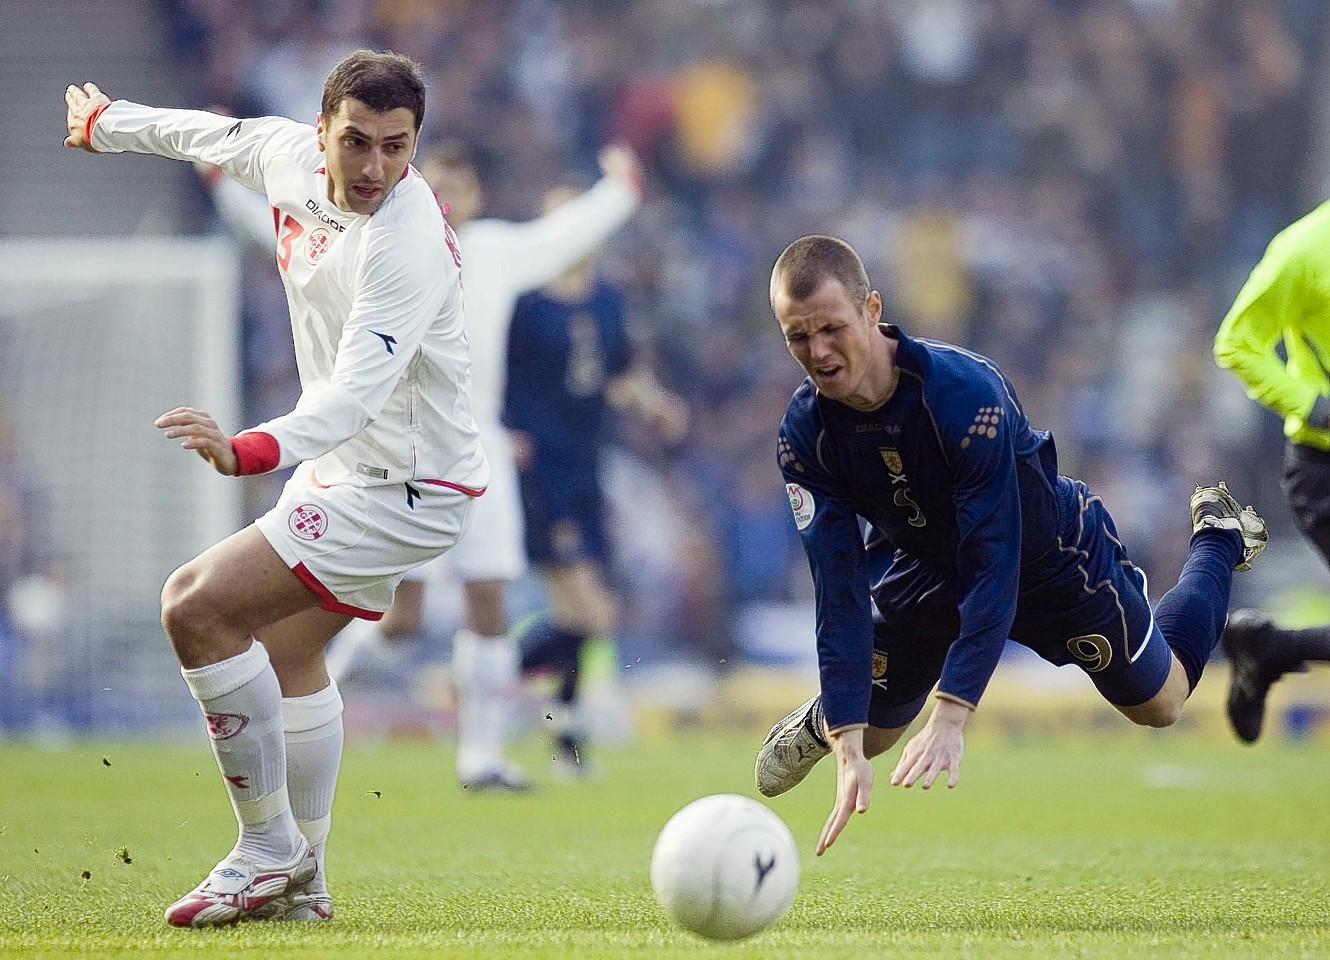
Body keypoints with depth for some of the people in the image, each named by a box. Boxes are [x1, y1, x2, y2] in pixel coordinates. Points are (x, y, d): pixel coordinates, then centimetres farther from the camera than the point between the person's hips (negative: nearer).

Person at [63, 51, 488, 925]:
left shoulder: (407, 243, -31)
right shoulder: (293, 156, -6)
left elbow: (357, 390, -42)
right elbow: (218, 136, 18)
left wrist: (252, 450, -59)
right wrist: (110, 124, 34)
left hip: (408, 491, -10)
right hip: (343, 468, 10)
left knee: (196, 606, -17)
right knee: (285, 648, 22)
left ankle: (270, 852, -7)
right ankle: (301, 883, 32)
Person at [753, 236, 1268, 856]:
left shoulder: (967, 391, -42)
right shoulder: (804, 433, -28)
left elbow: (995, 565, -42)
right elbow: (839, 591, -29)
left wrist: (949, 719, -51)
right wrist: (849, 752, -37)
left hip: (1052, 555, -3)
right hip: (926, 565, 3)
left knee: (1159, 704, 16)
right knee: (869, 734, 6)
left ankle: (1217, 537, 40)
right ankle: (822, 723, 44)